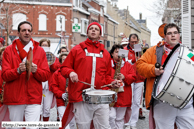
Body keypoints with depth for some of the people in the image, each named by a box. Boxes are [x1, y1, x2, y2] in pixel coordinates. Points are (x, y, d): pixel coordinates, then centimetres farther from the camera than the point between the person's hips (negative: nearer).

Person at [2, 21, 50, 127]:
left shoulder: (40, 51, 10)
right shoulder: (9, 50, 7)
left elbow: (46, 75, 4)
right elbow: (4, 75, -1)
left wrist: (35, 70, -16)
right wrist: (18, 70, -19)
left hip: (34, 98, 0)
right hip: (14, 98, 0)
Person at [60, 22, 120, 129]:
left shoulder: (105, 53, 19)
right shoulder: (77, 49, 10)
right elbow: (64, 68, 10)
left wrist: (111, 82, 5)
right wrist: (70, 72, -11)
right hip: (81, 98, -2)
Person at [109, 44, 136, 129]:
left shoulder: (127, 65, 12)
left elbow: (133, 77, 4)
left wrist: (124, 77, -13)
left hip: (123, 96, 3)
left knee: (120, 119, 9)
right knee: (111, 116, -12)